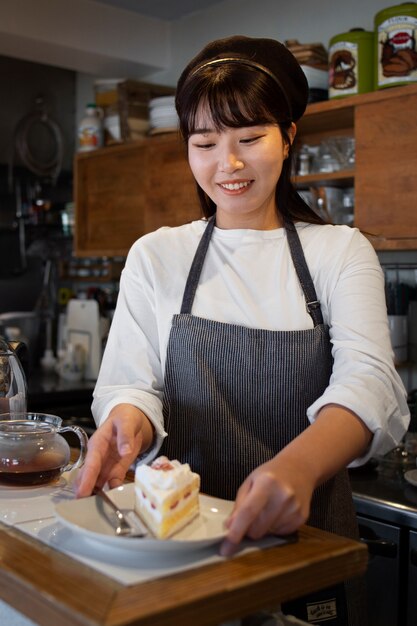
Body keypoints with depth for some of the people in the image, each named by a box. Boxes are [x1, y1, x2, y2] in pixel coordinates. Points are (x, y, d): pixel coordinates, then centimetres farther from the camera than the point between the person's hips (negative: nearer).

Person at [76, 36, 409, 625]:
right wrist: (129, 418, -27)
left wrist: (301, 464, -38)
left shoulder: (342, 252, -3)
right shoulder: (154, 257, 2)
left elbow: (369, 380, -17)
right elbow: (130, 382, -2)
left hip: (305, 534, 0)